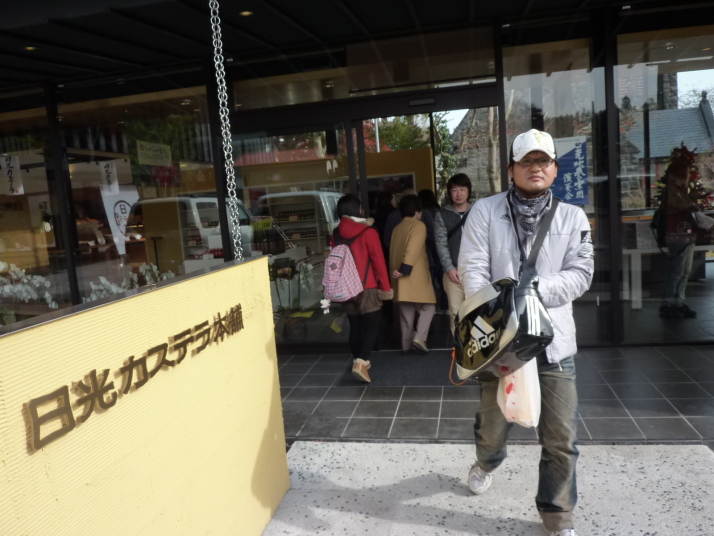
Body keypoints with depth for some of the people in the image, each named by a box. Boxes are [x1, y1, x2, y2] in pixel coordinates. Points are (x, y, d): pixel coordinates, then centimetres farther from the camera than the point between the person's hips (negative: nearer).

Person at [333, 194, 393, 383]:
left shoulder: (336, 234, 2)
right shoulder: (368, 232, -12)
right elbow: (378, 261, -11)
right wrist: (386, 287, -4)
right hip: (367, 288, -5)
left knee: (355, 326, 14)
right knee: (371, 325, -1)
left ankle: (359, 360, 23)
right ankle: (360, 362, -14)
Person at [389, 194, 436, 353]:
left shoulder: (397, 228, 15)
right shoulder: (419, 225, -7)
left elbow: (392, 252, 15)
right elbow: (413, 250, -19)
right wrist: (404, 270, -22)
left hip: (400, 276, 7)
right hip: (416, 275, -7)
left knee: (406, 312, 12)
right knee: (428, 307, 4)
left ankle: (406, 344, 16)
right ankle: (419, 338, -10)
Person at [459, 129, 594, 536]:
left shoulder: (573, 218, 6)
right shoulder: (485, 211, 1)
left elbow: (580, 274, -3)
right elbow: (473, 271, -7)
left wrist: (531, 290, -19)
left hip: (554, 341, 1)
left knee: (562, 439, 5)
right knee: (493, 424, 16)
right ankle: (487, 463, 51)